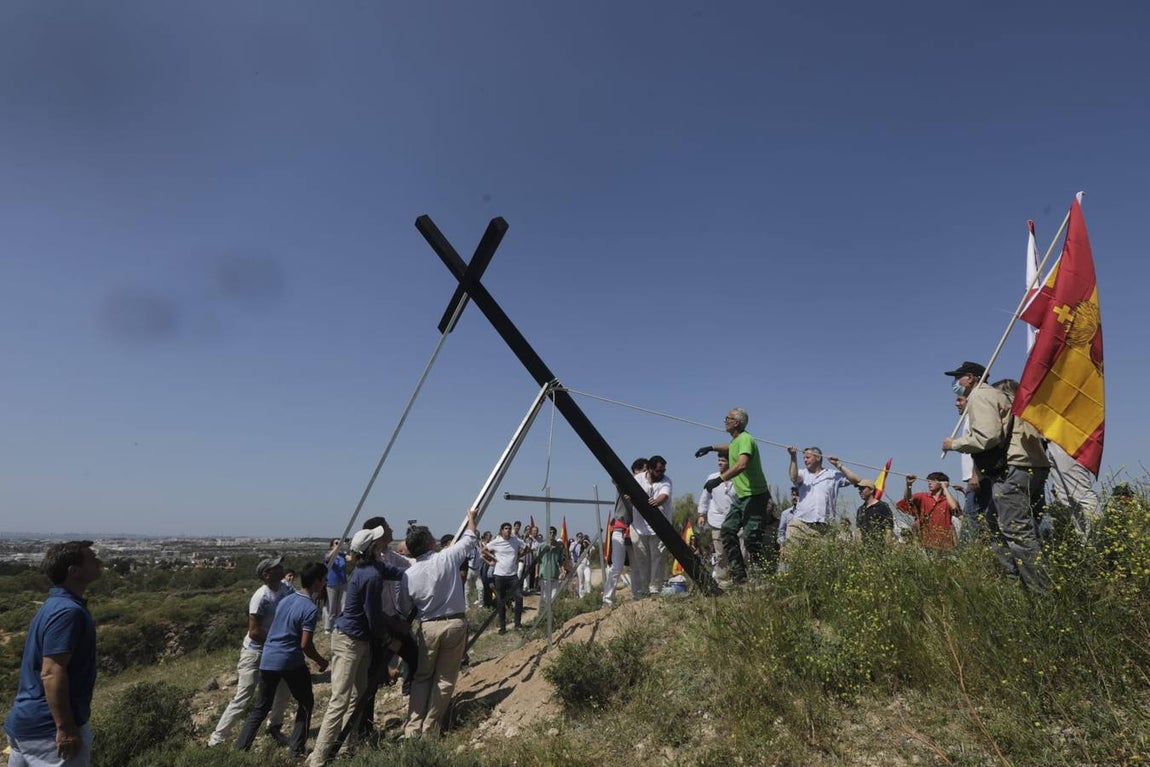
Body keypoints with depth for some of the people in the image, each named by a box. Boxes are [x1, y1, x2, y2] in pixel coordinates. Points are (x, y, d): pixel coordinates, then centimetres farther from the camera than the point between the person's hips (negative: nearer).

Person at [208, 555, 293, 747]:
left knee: (284, 688, 13)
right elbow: (254, 632, -23)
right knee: (243, 699, -3)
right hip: (255, 652, -7)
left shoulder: (285, 588, -7)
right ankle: (216, 739, 10)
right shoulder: (261, 597, -27)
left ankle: (274, 727, 31)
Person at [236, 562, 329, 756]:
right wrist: (320, 660, 0)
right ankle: (296, 749, 12)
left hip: (268, 659, 7)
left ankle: (240, 748, 16)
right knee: (306, 703, 12)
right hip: (291, 661, -7)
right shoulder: (311, 609, -16)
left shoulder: (285, 599, 8)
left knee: (261, 707, 18)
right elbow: (305, 645, -16)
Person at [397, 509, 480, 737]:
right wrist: (471, 518, 24)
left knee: (421, 678, 16)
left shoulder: (408, 575, -6)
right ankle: (430, 729, 14)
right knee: (445, 679, 9)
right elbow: (470, 540, 7)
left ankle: (413, 728, 14)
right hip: (455, 624, -1)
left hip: (428, 627, 1)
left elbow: (404, 610, 5)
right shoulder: (448, 557, -10)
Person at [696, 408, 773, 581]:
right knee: (727, 530, 8)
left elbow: (742, 464, -35)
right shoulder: (736, 440, 14)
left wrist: (719, 479, -38)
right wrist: (711, 447, 34)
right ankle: (738, 573, 11)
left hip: (754, 495, -10)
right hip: (741, 495, 10)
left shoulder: (745, 439, -18)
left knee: (752, 536, -12)